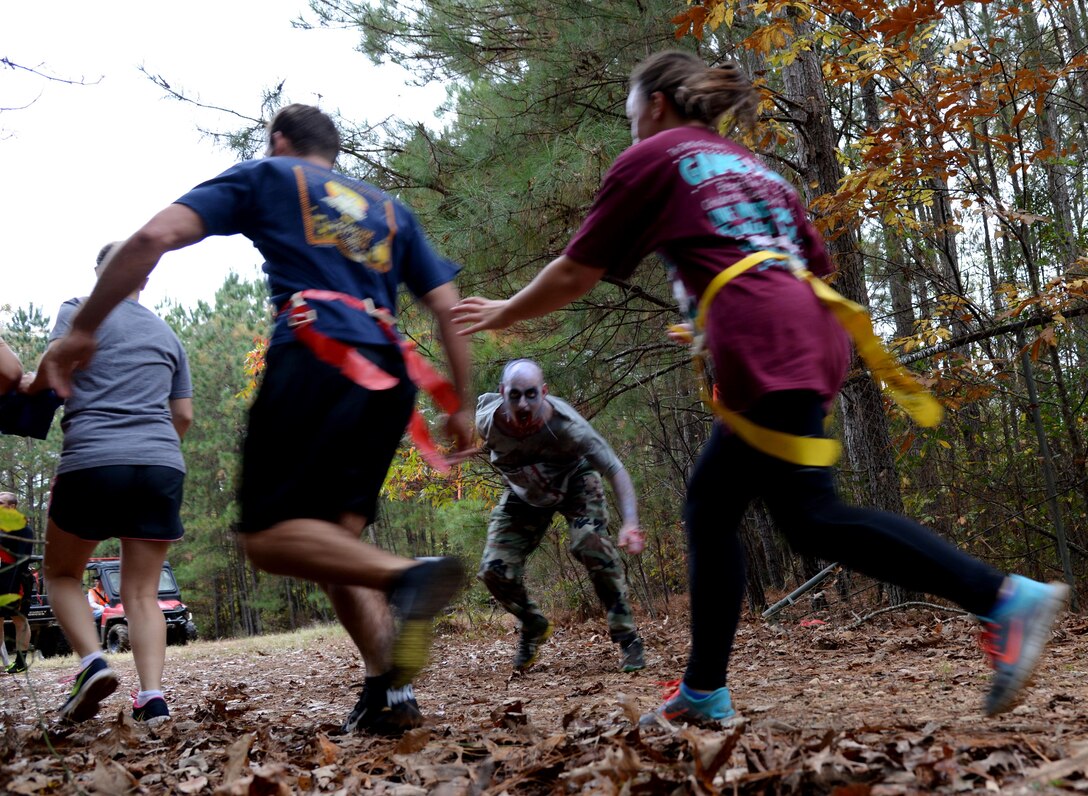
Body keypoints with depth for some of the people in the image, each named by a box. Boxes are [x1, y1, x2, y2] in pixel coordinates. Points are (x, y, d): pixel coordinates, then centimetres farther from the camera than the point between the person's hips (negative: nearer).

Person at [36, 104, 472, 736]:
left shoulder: (264, 176, 18)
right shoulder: (391, 209, 29)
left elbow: (155, 237, 4)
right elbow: (449, 307, 20)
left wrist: (83, 330, 9)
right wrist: (460, 405, 23)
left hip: (315, 359, -5)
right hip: (388, 379, 5)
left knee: (271, 536, -5)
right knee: (333, 539, 10)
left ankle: (407, 576, -32)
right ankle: (391, 691, -5)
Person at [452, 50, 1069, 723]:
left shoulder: (652, 157, 11)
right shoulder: (754, 167, 31)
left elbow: (577, 272, 11)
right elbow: (819, 263, 28)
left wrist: (505, 313, 27)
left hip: (765, 349, -9)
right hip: (817, 337, 9)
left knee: (814, 520, -9)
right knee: (710, 505, 12)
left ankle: (1007, 598, -15)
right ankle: (706, 690, 14)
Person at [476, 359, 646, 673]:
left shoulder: (566, 424, -39)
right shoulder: (486, 420, -30)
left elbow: (615, 470, -37)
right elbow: (483, 398, -3)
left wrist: (630, 523, -51)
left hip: (574, 482, -3)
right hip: (524, 495, 3)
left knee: (591, 543, -31)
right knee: (494, 570, -8)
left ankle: (627, 638, -16)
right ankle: (533, 626, 22)